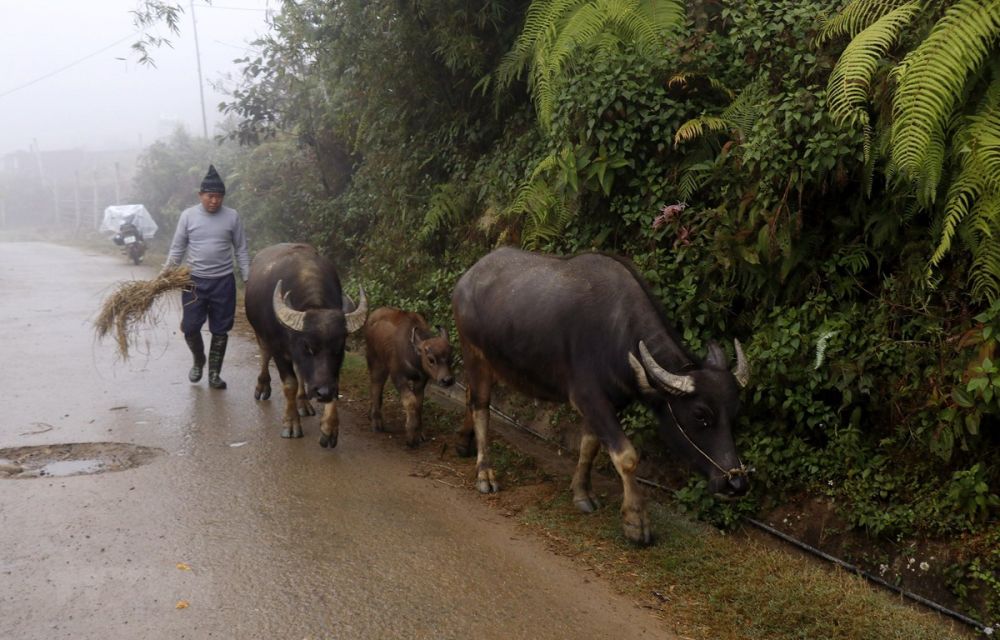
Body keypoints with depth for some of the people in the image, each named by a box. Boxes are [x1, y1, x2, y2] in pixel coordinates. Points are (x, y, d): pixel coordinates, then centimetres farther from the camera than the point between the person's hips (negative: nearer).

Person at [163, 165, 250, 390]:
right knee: (190, 327, 0)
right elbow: (177, 248, 5)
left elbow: (241, 250, 4)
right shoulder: (188, 215, -1)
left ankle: (214, 373, 18)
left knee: (220, 330, 5)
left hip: (223, 281, 0)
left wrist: (248, 279, 0)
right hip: (194, 280, 0)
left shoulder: (232, 217, -1)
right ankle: (198, 361, 28)